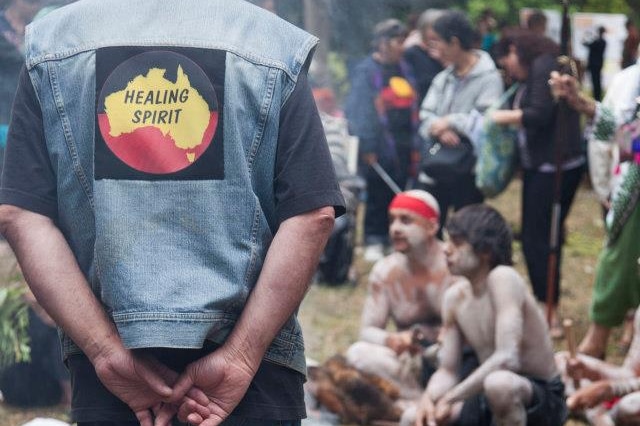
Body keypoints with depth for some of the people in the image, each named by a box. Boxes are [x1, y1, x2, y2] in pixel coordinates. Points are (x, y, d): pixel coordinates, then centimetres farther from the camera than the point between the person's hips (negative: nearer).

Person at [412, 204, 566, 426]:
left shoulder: (503, 278, -22)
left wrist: (450, 399, -28)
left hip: (543, 401, -8)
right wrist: (428, 398, -19)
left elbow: (507, 358, -31)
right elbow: (447, 371, 4)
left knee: (499, 383, -40)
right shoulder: (455, 297, 1)